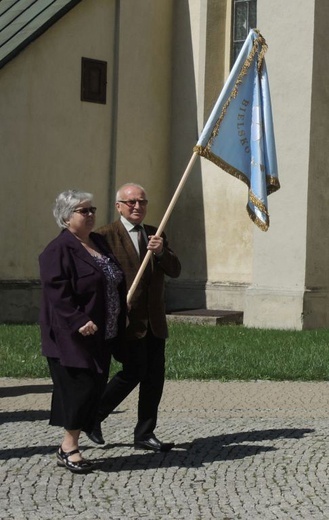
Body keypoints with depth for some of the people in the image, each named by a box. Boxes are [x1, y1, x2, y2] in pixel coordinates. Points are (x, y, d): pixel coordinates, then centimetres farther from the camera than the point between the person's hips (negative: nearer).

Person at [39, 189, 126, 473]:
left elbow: (117, 284, 22)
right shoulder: (59, 250, -12)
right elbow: (57, 292, -20)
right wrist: (79, 322, -25)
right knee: (80, 387, -8)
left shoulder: (100, 243, 14)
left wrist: (121, 316, 15)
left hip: (102, 335, 8)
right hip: (72, 337, -8)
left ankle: (70, 445, 15)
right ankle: (69, 447, 3)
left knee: (95, 388, 7)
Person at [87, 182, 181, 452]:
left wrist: (161, 251, -13)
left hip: (155, 320, 7)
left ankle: (145, 434, 15)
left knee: (155, 377, 6)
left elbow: (175, 271, 7)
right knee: (134, 372, -9)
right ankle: (93, 415, 11)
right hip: (127, 319, -7)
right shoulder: (106, 235, -5)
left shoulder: (155, 234, 15)